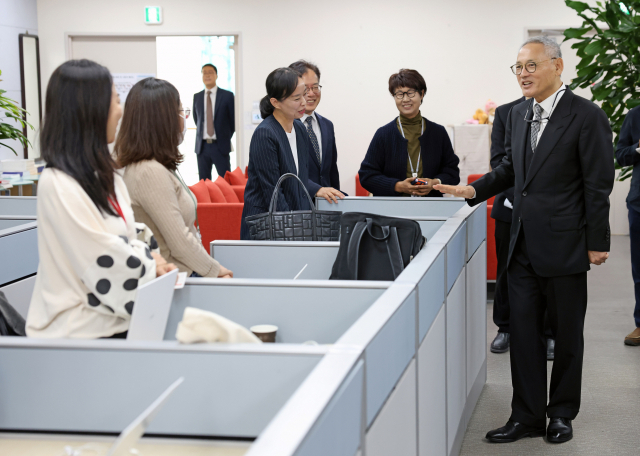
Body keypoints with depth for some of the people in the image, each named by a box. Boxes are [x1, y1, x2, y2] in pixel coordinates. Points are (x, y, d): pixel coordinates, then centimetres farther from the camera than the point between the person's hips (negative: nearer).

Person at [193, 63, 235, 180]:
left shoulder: (227, 96, 0)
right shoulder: (197, 97, 10)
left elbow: (233, 119, 5)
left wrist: (226, 137, 8)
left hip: (221, 146, -3)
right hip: (202, 146, 3)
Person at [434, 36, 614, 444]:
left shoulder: (587, 116, -11)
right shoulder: (518, 115, 9)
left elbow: (598, 185, -11)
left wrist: (597, 243, -11)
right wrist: (474, 190, 6)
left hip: (565, 246, -6)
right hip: (524, 245, 6)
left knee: (567, 334, 9)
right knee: (523, 331, 8)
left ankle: (562, 413, 24)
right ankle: (528, 416, 17)